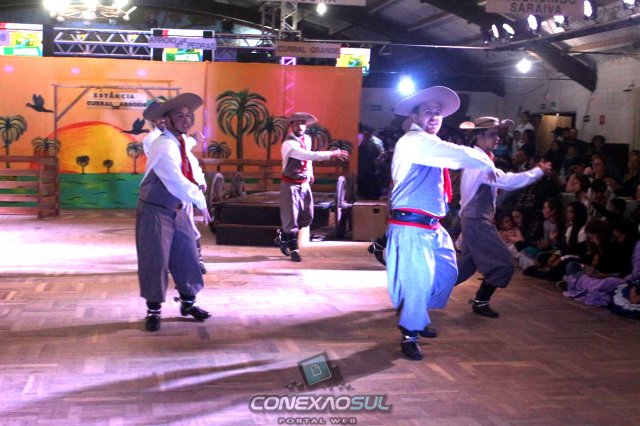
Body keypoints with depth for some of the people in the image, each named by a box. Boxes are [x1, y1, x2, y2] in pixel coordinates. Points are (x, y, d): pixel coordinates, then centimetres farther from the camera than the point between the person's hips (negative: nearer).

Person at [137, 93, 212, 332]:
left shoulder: (181, 142, 6)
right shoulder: (163, 146, -21)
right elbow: (176, 181, -27)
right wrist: (201, 203, -21)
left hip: (177, 210, 8)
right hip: (155, 211, -8)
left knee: (187, 257, 12)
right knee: (155, 261, -1)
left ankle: (188, 303, 28)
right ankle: (153, 310, 13)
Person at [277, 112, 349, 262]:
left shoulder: (307, 139, 3)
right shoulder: (289, 144, -23)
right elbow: (308, 155, -36)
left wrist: (310, 173, 24)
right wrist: (331, 154, -40)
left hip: (304, 183, 8)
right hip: (290, 184, -7)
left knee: (307, 217, 11)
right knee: (291, 216, -2)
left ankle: (283, 236, 30)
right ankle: (293, 249, 10)